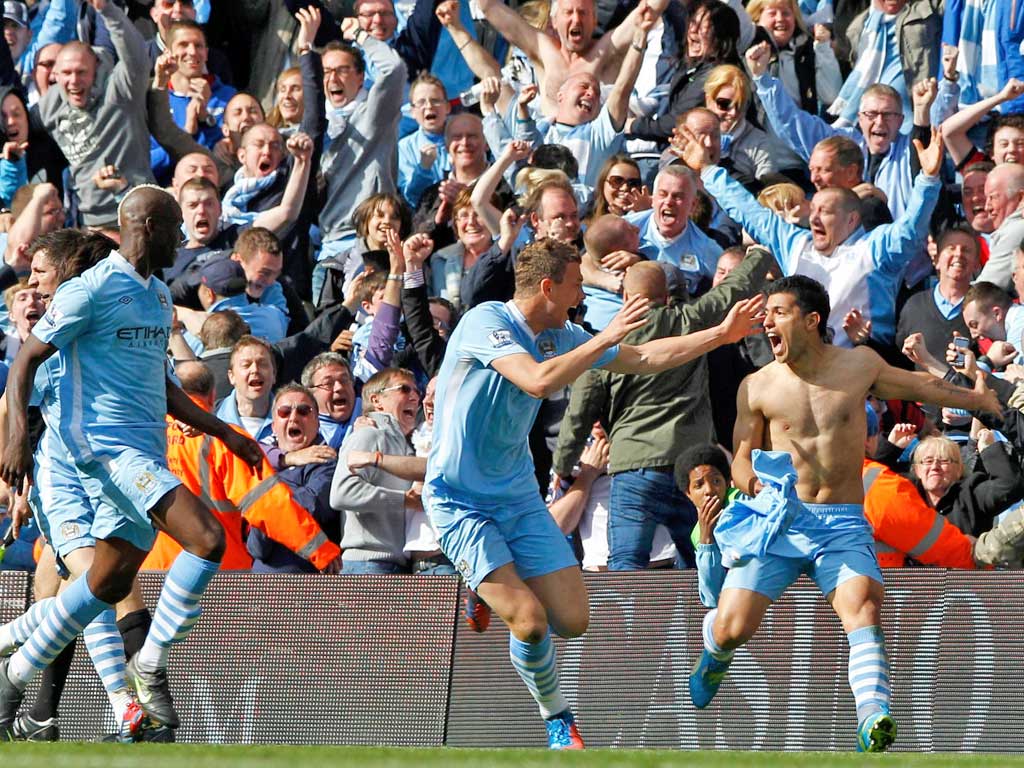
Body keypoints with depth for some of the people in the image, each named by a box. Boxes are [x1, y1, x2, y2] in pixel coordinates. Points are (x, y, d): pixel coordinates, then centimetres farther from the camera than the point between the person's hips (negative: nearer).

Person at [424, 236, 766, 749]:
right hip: (459, 501, -7)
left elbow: (642, 360, 15)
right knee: (529, 620, -18)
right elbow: (538, 380, -33)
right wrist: (607, 337, -29)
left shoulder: (558, 336, 5)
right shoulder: (486, 323, -17)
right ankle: (554, 714, 9)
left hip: (518, 495, 7)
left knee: (571, 620, -2)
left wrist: (722, 334, 12)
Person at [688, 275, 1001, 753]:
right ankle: (715, 658, 27)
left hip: (843, 524, 0)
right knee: (733, 626, -12)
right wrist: (752, 480, -17)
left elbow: (919, 386, 24)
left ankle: (873, 720, -44)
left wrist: (974, 398, 37)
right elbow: (741, 457, 7)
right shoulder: (757, 387, 4)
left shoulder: (859, 366, 6)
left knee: (862, 604, -29)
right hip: (777, 521, 0)